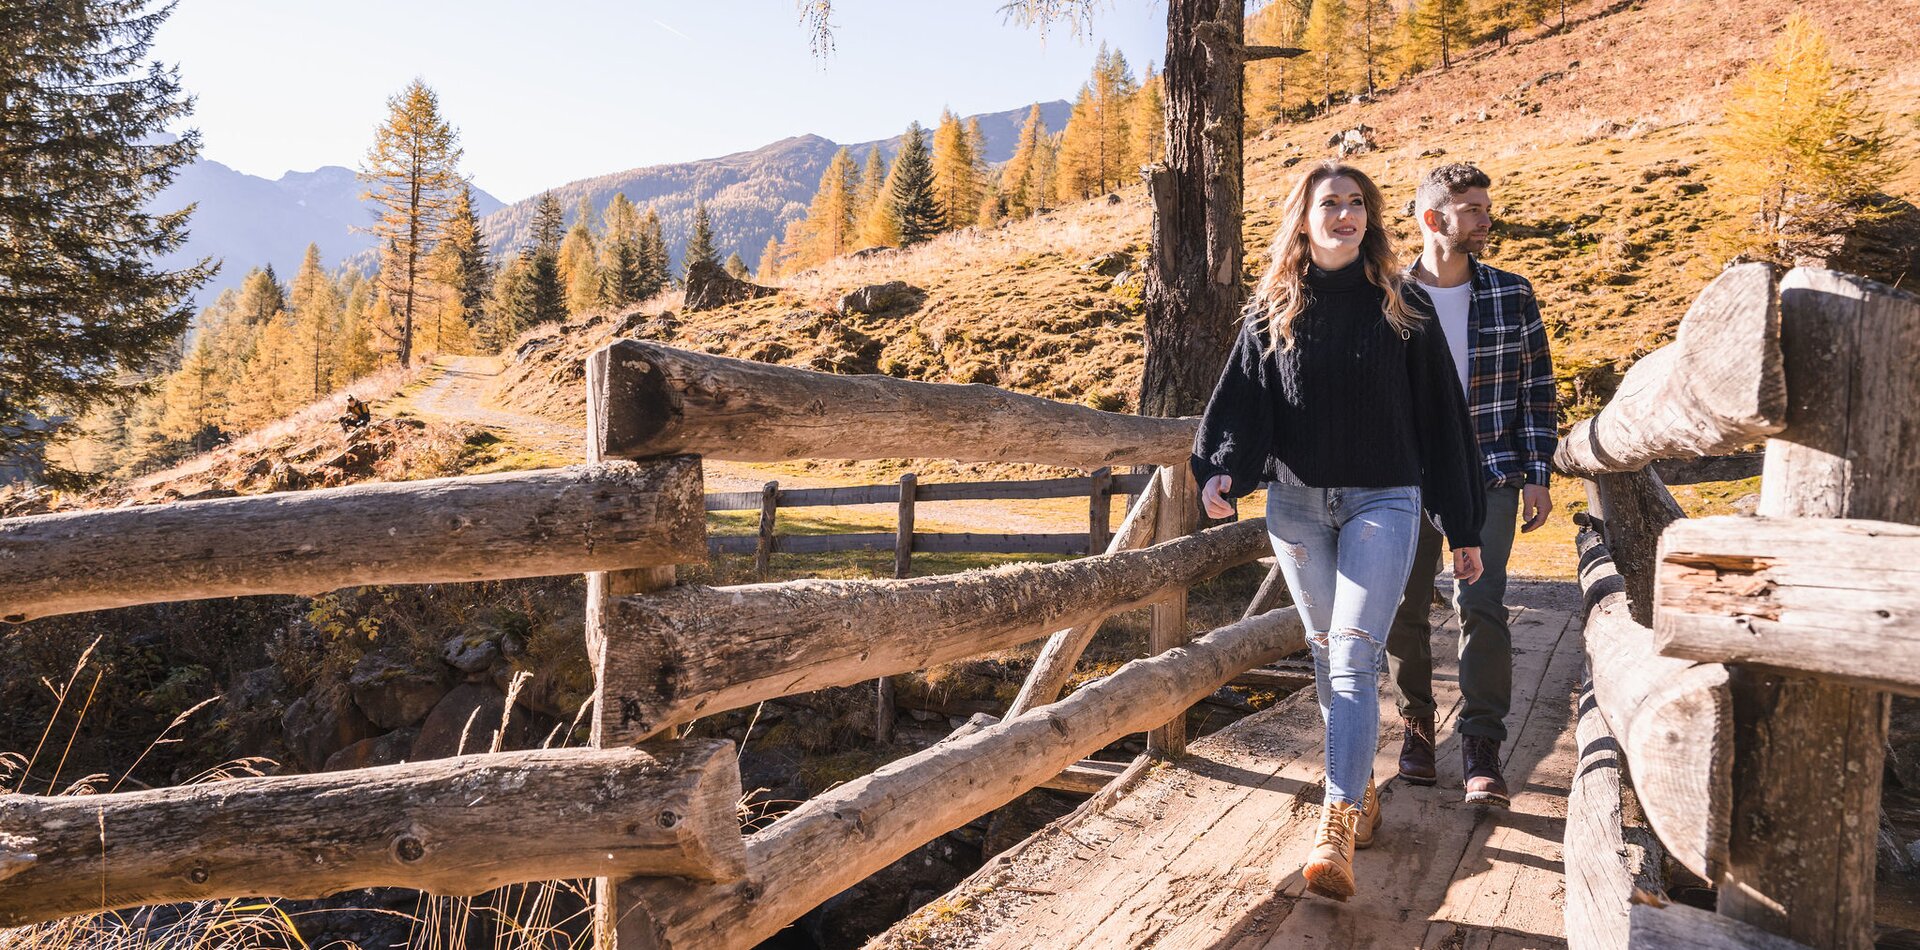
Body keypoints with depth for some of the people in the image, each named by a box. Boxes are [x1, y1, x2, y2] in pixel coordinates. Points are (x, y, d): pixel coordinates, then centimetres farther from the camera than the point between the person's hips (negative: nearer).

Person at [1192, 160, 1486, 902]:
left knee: (1355, 656, -13)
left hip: (1382, 502, -2)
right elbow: (1243, 398, -1)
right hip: (1296, 503, 3)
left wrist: (1462, 526, 4)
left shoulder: (1400, 311, 3)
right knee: (1326, 655, 11)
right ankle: (1361, 790, 28)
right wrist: (1221, 469, -22)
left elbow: (1440, 418, 5)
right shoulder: (1272, 313, 7)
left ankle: (1336, 828, -17)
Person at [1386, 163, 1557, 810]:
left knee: (1482, 603, -9)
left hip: (1492, 474, 0)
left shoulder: (1512, 294, 2)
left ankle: (1482, 747, 0)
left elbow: (1536, 388, 6)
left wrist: (1537, 477, 1)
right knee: (1404, 606, 4)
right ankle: (1415, 727, 24)